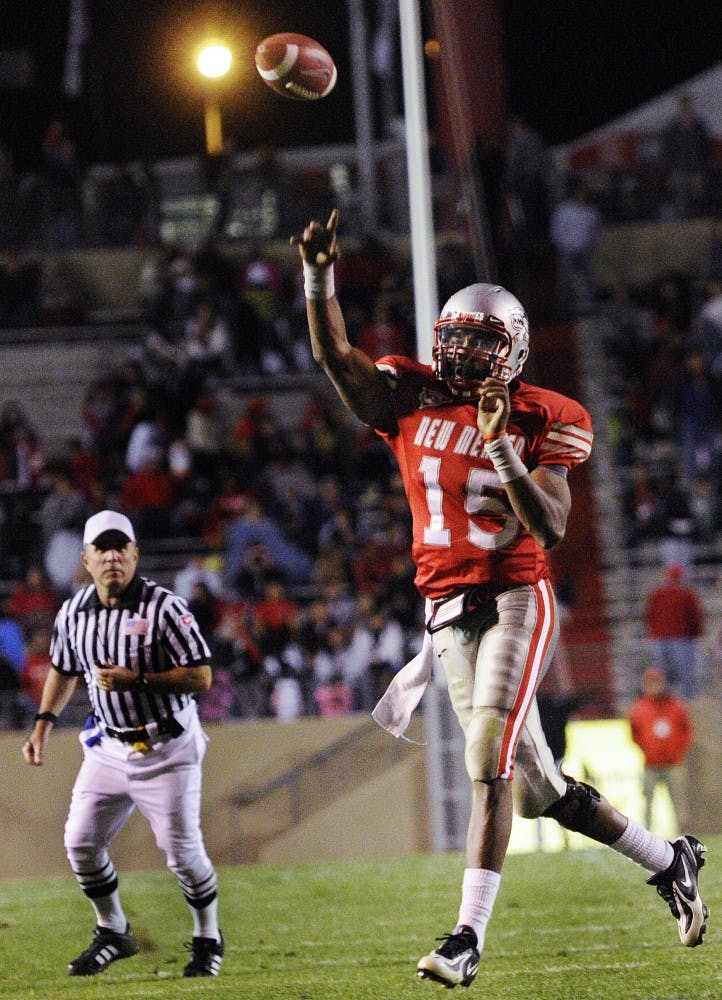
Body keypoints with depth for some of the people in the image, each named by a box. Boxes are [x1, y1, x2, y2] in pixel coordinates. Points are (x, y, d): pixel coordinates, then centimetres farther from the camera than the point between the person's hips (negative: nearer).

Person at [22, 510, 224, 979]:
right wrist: (44, 723, 10)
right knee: (81, 843, 2)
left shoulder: (164, 607, -15)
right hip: (108, 745, 5)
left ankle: (209, 939, 19)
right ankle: (113, 935, 23)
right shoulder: (73, 613, 2)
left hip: (166, 748, -5)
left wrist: (137, 680, -25)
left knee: (181, 850, -4)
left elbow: (201, 677, -17)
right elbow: (64, 670, 20)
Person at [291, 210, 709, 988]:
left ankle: (468, 938, -21)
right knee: (539, 789, 10)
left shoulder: (541, 422, -4)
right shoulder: (410, 400, 5)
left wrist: (502, 446, -23)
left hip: (515, 599, -4)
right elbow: (334, 355, -9)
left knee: (491, 762, -19)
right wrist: (318, 278, -23)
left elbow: (550, 527, -14)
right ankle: (668, 861, 30)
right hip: (448, 614, 4)